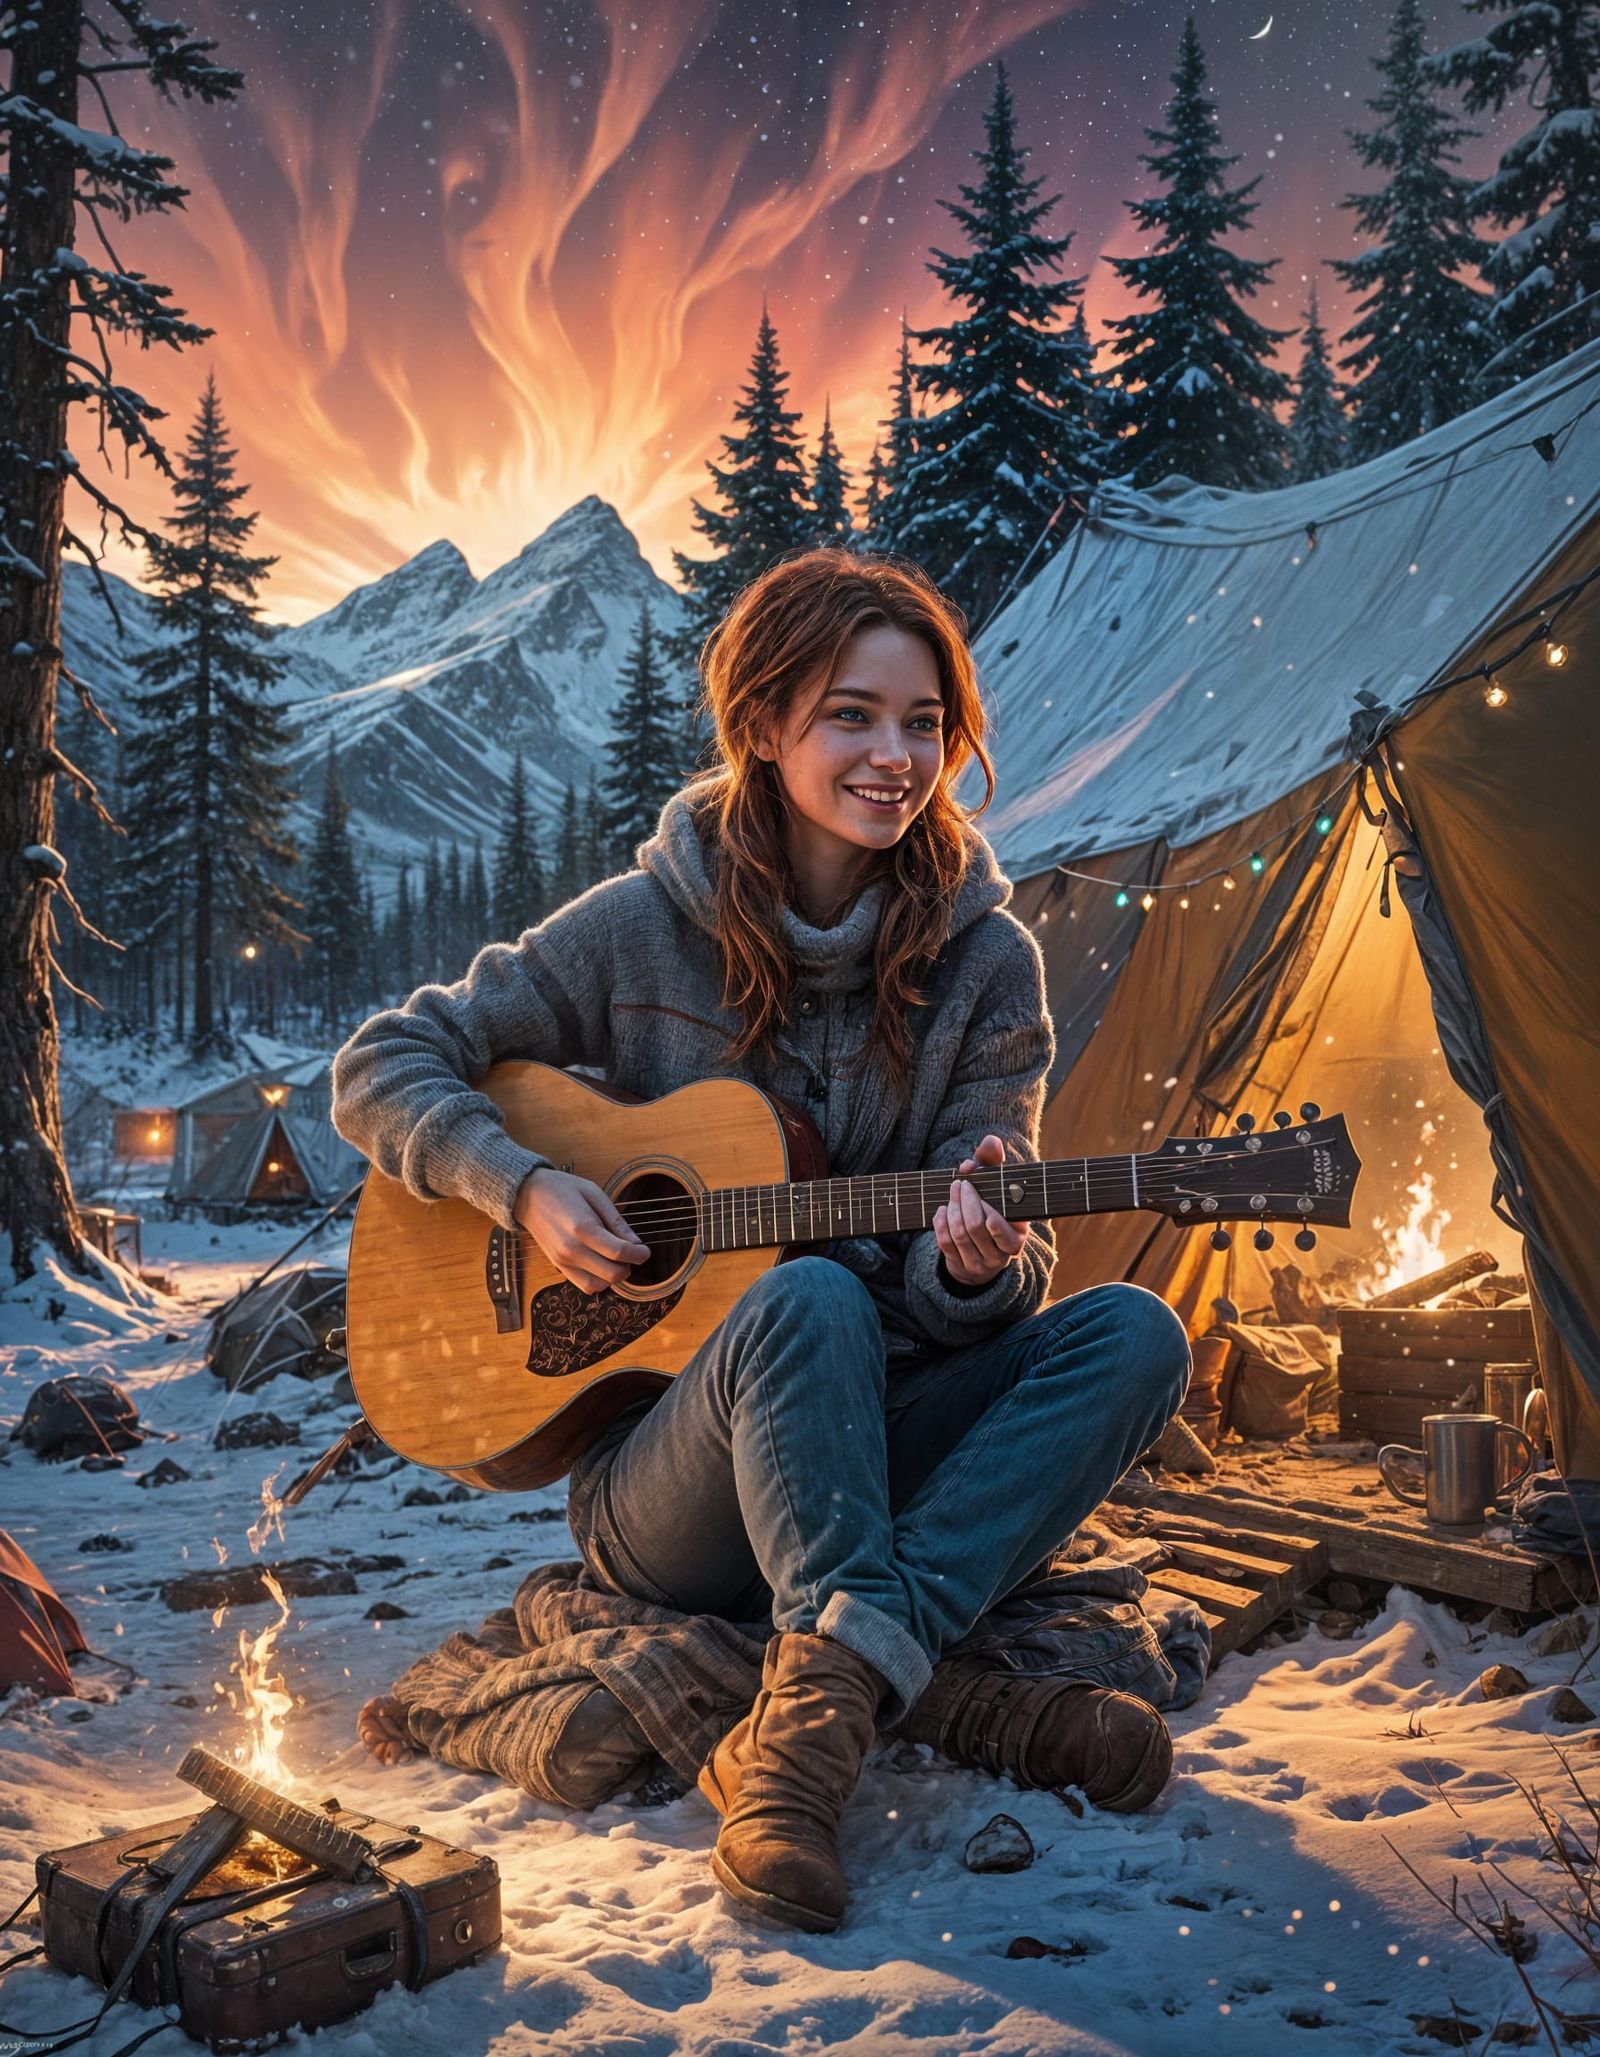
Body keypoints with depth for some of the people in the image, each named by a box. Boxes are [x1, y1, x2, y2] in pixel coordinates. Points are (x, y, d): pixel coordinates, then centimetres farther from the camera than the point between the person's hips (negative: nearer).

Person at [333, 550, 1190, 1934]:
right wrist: (522, 1189, -18)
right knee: (809, 1301, -35)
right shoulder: (646, 927, -6)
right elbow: (381, 1070, 0)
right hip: (664, 1492, -3)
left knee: (1133, 1335, -24)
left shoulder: (983, 962, -2)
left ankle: (823, 1697, -32)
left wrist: (978, 1266, -28)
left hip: (878, 1456, 3)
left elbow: (968, 1275, -3)